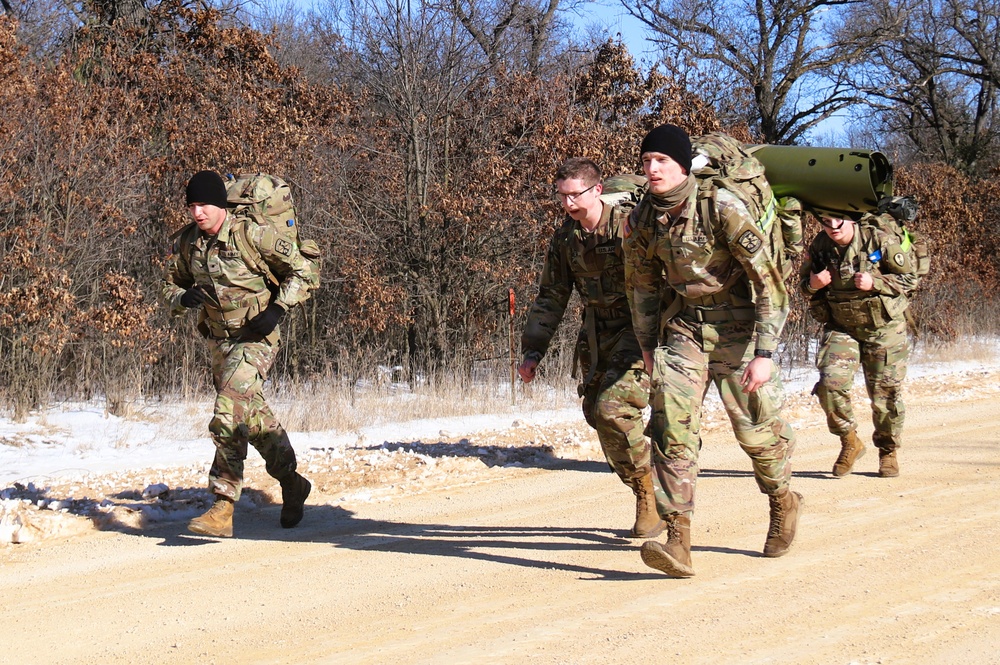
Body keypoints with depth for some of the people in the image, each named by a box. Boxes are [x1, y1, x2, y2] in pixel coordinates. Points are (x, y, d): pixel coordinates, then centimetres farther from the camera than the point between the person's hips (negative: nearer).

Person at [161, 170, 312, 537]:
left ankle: (222, 509, -17)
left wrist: (277, 310, -19)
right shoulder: (187, 242, -1)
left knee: (228, 418, -20)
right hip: (219, 340, 7)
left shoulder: (252, 235, -16)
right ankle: (292, 485, 36)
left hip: (255, 339, -7)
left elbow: (300, 269, -8)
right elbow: (169, 288, 11)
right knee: (254, 416, 16)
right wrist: (183, 297, -13)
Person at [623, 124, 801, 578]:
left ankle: (783, 502, 38)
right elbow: (642, 284, 13)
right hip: (682, 327, 4)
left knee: (756, 426, 6)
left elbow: (768, 280, -20)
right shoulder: (642, 220, -4)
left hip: (738, 327, -4)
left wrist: (764, 353, -25)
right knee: (672, 422, -14)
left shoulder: (722, 209, -21)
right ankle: (678, 541, -19)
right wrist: (648, 346, 15)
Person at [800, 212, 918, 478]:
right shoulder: (819, 246, -4)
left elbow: (910, 277, -8)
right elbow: (805, 284, 10)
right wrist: (812, 285, -15)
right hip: (840, 328, 2)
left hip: (883, 328, -2)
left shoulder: (881, 241, -15)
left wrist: (874, 283, -24)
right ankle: (850, 443, 4)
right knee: (830, 383, -18)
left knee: (885, 393, 4)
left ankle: (888, 452, 28)